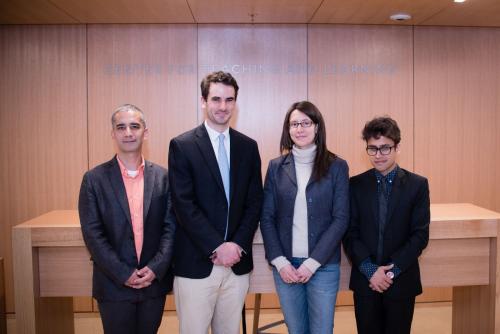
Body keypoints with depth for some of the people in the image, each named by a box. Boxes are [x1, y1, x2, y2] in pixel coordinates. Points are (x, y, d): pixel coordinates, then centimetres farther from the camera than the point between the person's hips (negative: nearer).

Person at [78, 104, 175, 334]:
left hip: (155, 282, 2)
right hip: (114, 285, -1)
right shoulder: (94, 179, -3)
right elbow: (92, 234, -7)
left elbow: (171, 226, -1)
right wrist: (123, 274, -12)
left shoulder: (162, 177, 0)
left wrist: (156, 268, -12)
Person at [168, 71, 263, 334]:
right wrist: (217, 247, -14)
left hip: (238, 261, 4)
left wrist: (237, 245, -7)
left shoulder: (248, 146, 7)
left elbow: (255, 202, 5)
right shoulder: (182, 145, -5)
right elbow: (183, 204, -11)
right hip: (196, 263, -3)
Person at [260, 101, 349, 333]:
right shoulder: (276, 167, 3)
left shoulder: (336, 166, -2)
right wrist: (280, 261, -7)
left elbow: (341, 219, -6)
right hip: (285, 265, 2)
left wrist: (312, 263, -11)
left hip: (323, 265, -1)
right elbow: (266, 217, 2)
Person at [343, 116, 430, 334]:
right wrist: (370, 270, -12)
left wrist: (393, 270, -12)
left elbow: (420, 235, -5)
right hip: (365, 281, 1)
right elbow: (350, 233, -2)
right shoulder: (355, 185, 0)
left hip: (402, 281, 0)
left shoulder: (417, 185, -2)